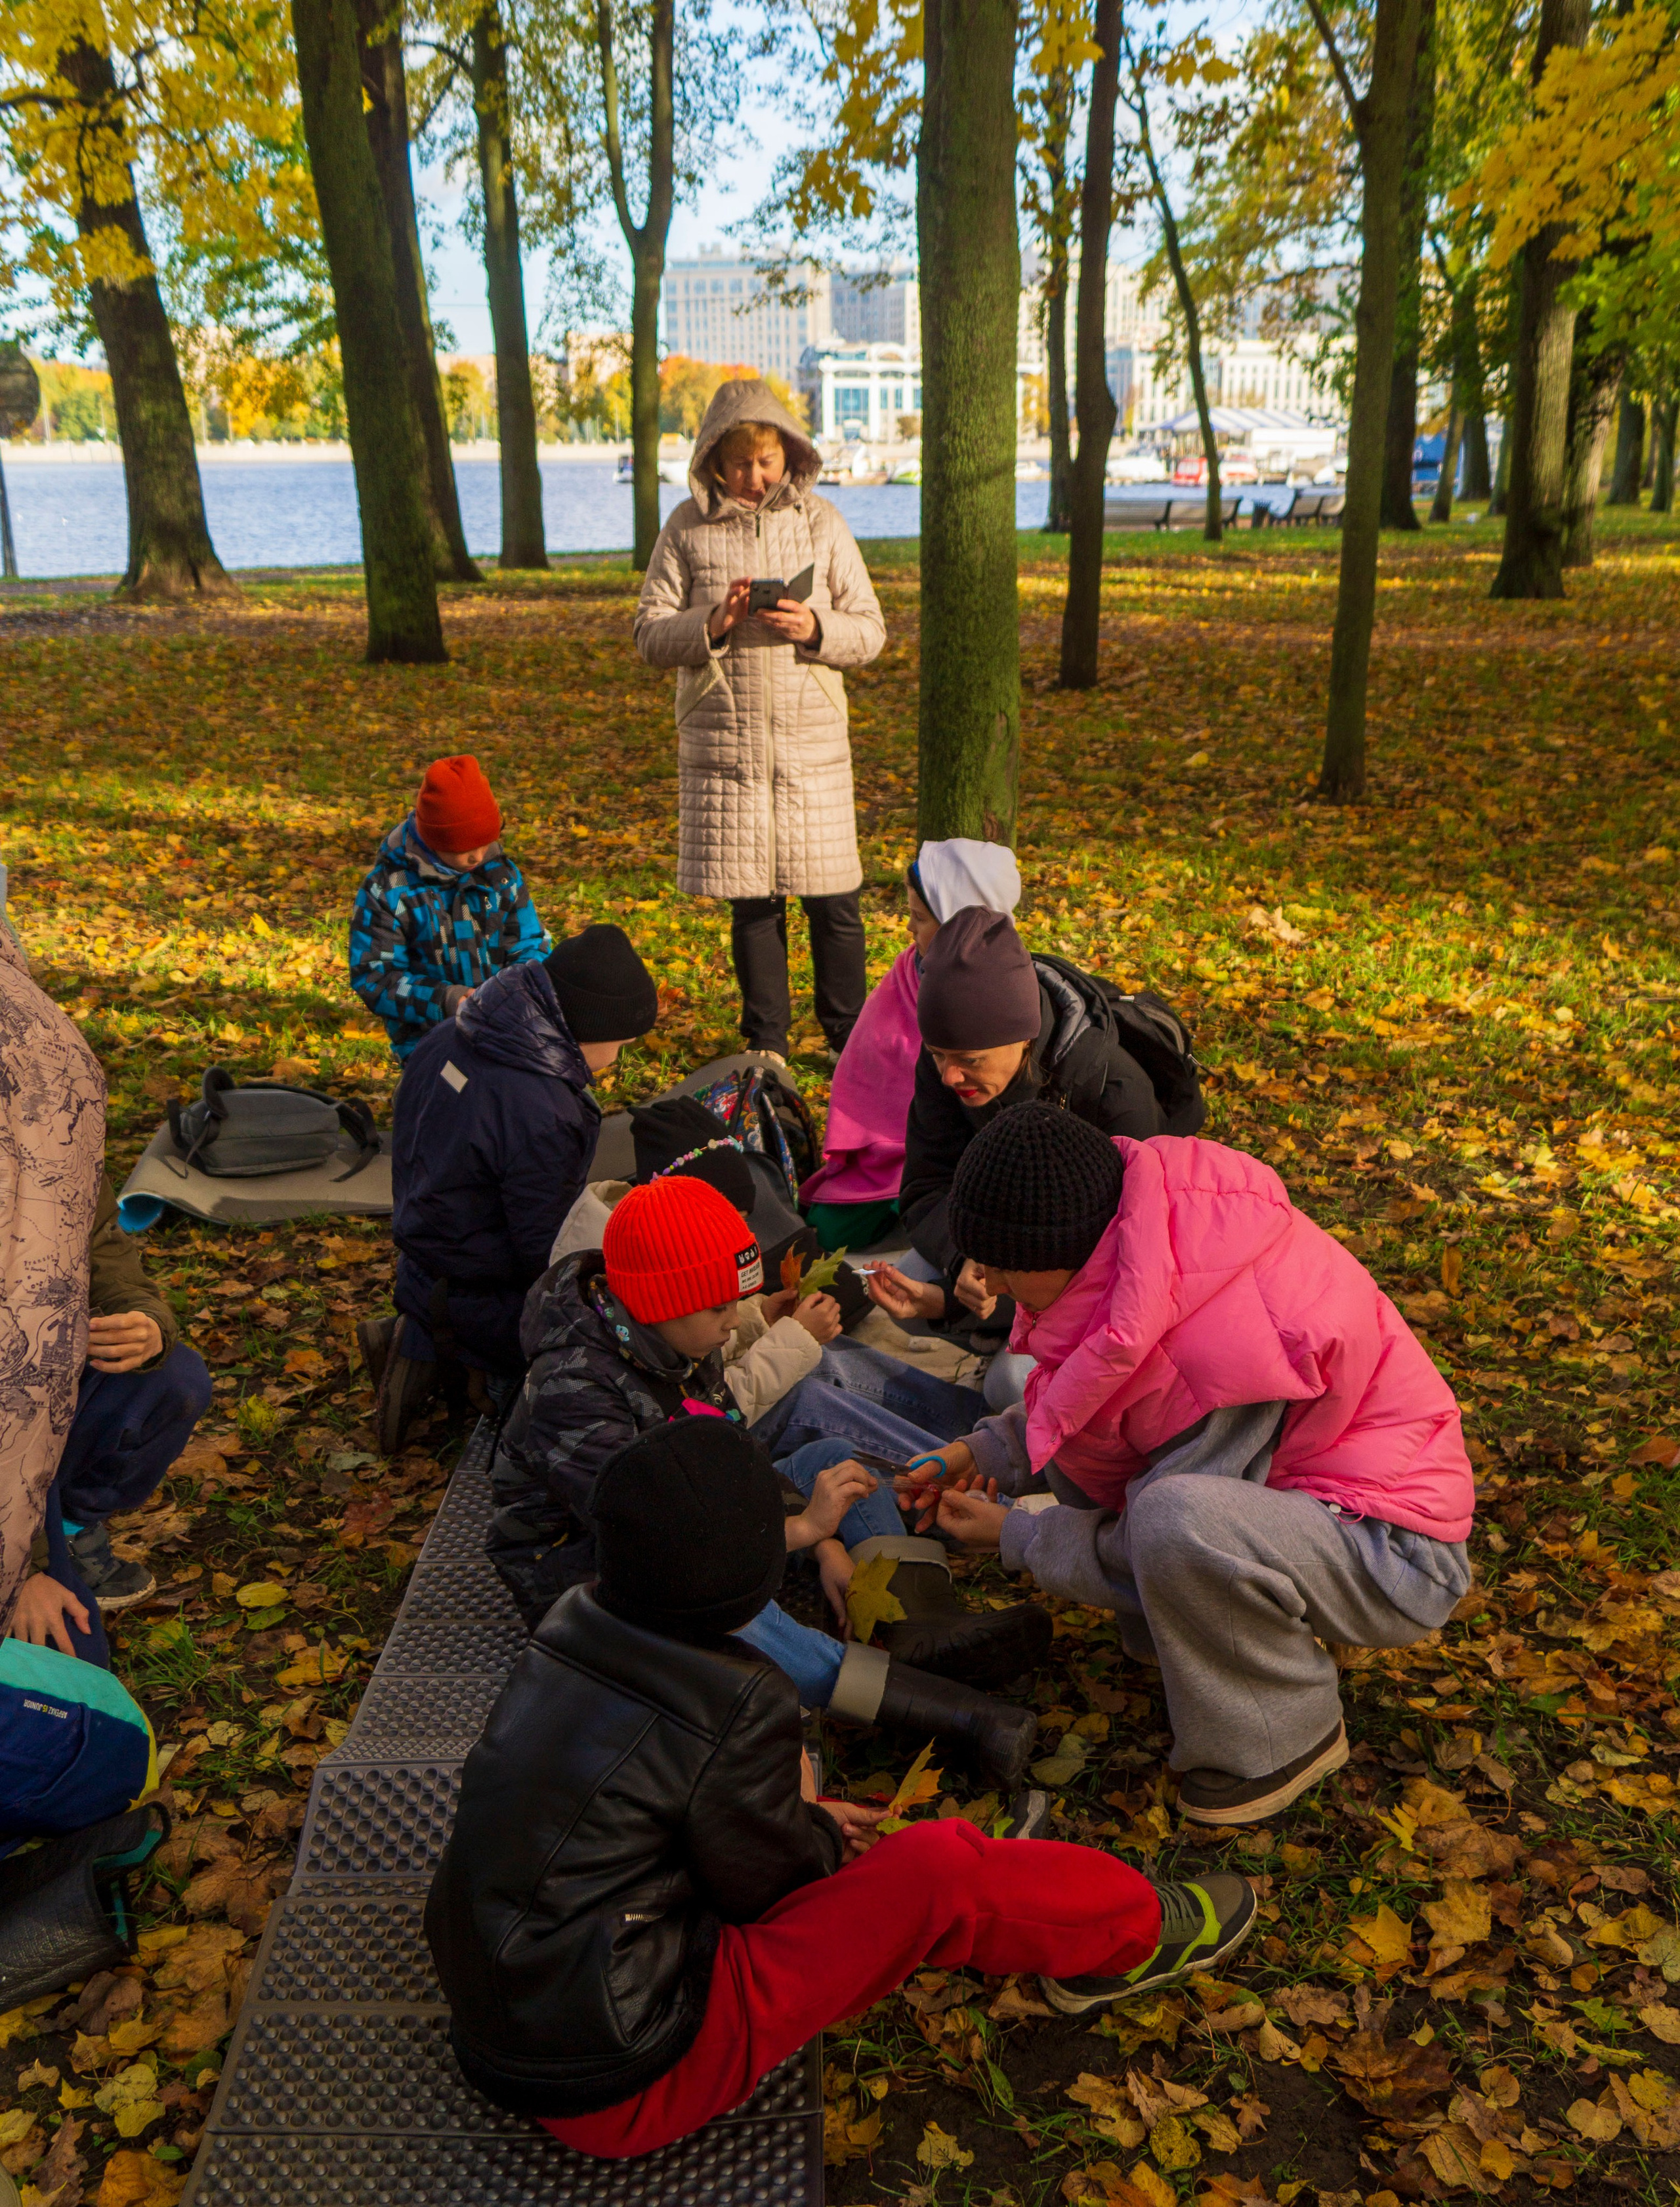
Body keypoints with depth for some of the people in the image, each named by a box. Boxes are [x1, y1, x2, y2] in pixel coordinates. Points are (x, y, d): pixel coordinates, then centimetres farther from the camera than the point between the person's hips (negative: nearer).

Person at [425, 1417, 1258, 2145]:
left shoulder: (571, 1631, -2)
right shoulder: (737, 1705, -23)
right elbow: (769, 1883, -8)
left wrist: (805, 1823, 13)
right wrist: (824, 1834, 12)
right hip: (621, 2089, -8)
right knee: (941, 1871, -10)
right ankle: (1134, 1933, 18)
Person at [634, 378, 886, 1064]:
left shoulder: (820, 522, 6)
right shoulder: (687, 527, 4)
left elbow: (870, 631, 6)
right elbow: (650, 635, 3)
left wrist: (815, 629, -14)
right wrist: (711, 625, -16)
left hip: (812, 740, 0)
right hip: (723, 742, 0)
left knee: (832, 899, 0)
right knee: (750, 900, 6)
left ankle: (850, 1036, 17)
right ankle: (767, 1042, 20)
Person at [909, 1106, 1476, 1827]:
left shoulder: (1216, 1353, -34)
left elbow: (1150, 1547, -21)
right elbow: (1083, 1405, 10)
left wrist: (1013, 1536, -7)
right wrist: (985, 1451, -2)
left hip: (1395, 1557, -9)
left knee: (1173, 1518, -36)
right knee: (1071, 1440, 4)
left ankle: (1285, 1738, -8)